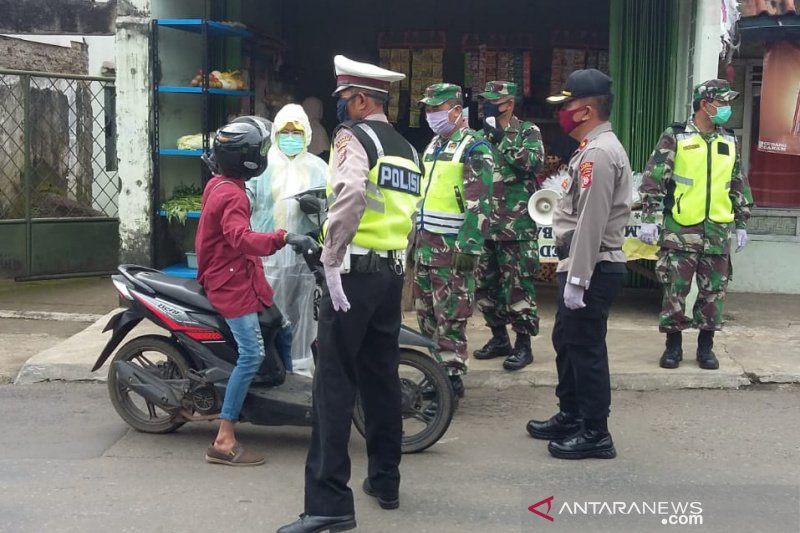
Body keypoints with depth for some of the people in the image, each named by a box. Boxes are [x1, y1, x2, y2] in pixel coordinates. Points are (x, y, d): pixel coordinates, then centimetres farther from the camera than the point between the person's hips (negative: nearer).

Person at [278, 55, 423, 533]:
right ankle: (385, 480, 26)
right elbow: (411, 214, 17)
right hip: (393, 272, 8)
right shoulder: (407, 148, 18)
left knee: (335, 383, -7)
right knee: (382, 375, 16)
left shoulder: (353, 136, -6)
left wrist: (332, 260, -23)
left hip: (356, 271, -8)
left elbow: (351, 193, -25)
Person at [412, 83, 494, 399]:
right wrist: (414, 236, 21)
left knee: (450, 315, -6)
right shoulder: (433, 146, 17)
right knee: (426, 312, 12)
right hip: (425, 241, 9)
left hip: (452, 245, -9)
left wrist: (468, 247, -21)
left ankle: (452, 375, 1)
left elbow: (478, 204, -17)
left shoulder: (474, 149, -10)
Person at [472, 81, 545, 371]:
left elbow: (532, 162, -20)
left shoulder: (528, 132, -1)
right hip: (484, 224, 7)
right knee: (485, 285, 11)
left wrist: (502, 136, -18)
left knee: (518, 286, -5)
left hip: (516, 226, -7)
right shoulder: (483, 134, 16)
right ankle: (499, 338, 24)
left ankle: (523, 344, 4)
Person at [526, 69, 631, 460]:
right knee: (566, 342, 19)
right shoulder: (594, 148, 17)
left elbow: (591, 223, -23)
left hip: (592, 269, -11)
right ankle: (570, 416, 32)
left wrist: (576, 279, -24)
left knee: (586, 349, -3)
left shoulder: (599, 154, -18)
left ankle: (595, 434, 7)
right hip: (582, 265, 11)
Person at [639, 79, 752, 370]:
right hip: (680, 229, -4)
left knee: (714, 291, 7)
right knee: (675, 290, 1)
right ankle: (673, 345, 13)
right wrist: (648, 218, -12)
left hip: (718, 230, 4)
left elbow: (739, 186, 17)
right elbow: (653, 179, -6)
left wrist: (741, 224, 15)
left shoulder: (730, 142, 11)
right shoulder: (674, 137, -3)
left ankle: (706, 346, 19)